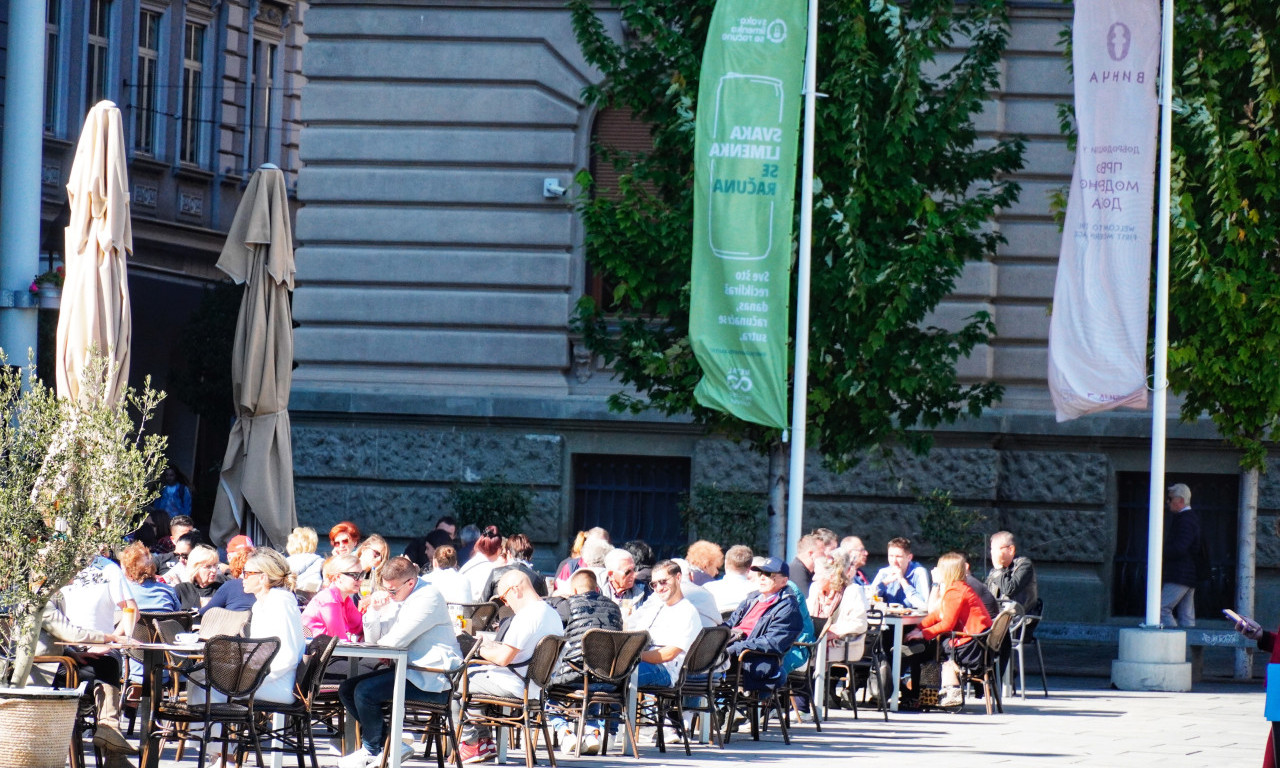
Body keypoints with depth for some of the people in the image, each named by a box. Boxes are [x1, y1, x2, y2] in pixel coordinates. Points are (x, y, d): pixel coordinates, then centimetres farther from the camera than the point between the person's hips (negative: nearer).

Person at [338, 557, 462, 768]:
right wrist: (374, 610, -4)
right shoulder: (396, 598, 13)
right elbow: (372, 639, 13)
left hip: (432, 679, -10)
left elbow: (396, 641, -21)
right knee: (346, 689, 5)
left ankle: (371, 750, 2)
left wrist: (379, 644, 1)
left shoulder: (428, 598, -15)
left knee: (365, 691, -21)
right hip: (408, 670, 10)